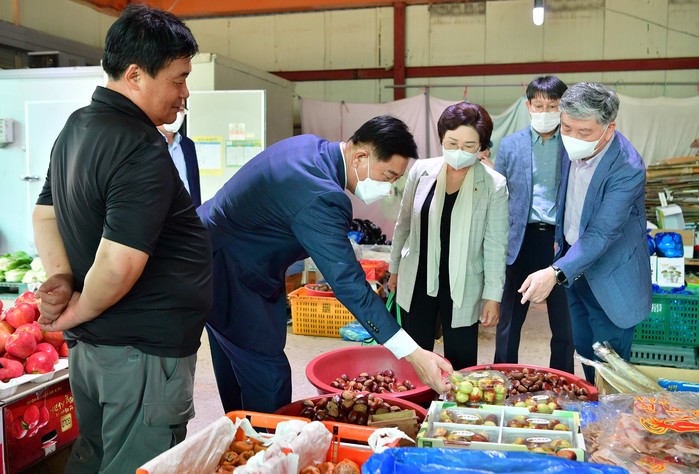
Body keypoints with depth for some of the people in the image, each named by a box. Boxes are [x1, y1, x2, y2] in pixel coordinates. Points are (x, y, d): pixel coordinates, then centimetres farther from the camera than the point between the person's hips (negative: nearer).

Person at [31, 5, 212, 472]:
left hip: (89, 346, 9)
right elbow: (118, 267, -29)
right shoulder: (142, 151, -23)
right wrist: (78, 312, -11)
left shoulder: (76, 126, 8)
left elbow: (45, 214, 17)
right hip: (145, 353, -9)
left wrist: (60, 277, 3)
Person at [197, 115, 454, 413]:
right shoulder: (321, 198, -31)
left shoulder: (310, 145, -1)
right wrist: (413, 355, -32)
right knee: (270, 376, -5)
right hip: (227, 276, -10)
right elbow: (349, 284, -33)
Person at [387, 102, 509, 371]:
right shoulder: (422, 171, -2)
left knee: (461, 364, 7)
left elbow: (495, 245, -6)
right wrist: (394, 268, 14)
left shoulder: (494, 185, -9)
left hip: (462, 288, -2)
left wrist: (493, 296, -6)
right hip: (417, 282, 2)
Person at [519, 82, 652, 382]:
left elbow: (601, 234, -32)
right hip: (572, 260, 7)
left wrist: (555, 273, -41)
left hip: (609, 278, -6)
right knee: (584, 352, 21)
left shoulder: (627, 168, -27)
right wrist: (559, 239, 8)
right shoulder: (571, 146, -7)